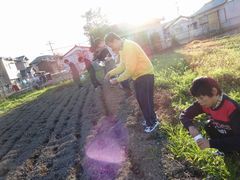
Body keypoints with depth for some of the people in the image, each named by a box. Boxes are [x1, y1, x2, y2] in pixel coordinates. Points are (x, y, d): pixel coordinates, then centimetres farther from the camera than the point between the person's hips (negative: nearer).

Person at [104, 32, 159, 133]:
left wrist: (117, 80, -21)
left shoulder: (129, 47, -25)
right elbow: (122, 65, 12)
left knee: (145, 100, -1)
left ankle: (153, 122, 19)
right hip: (137, 76, 10)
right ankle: (150, 119, 35)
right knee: (140, 99, 17)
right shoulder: (121, 48, 5)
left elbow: (130, 70, -28)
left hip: (145, 75, -10)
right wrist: (111, 73, 2)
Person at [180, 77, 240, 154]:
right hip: (224, 134, 6)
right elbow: (184, 115, -14)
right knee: (208, 125, -17)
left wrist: (211, 143, -43)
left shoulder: (231, 108, -36)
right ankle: (224, 151, 2)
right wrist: (191, 127, -34)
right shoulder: (204, 103, -21)